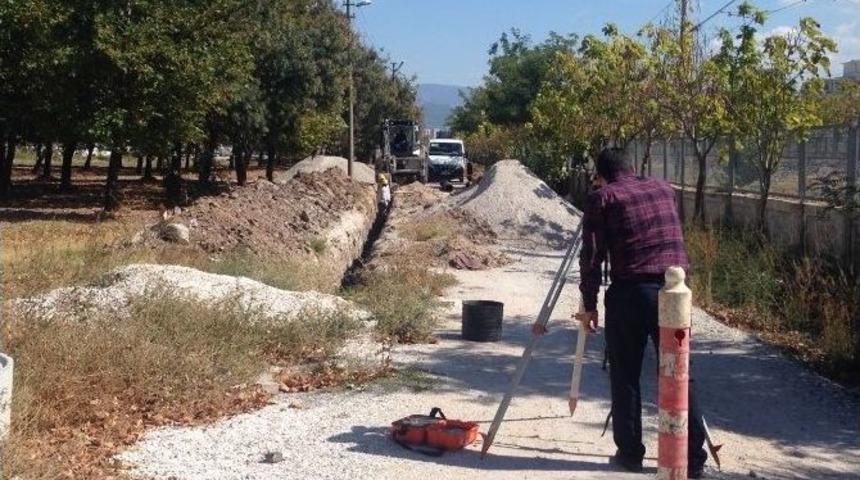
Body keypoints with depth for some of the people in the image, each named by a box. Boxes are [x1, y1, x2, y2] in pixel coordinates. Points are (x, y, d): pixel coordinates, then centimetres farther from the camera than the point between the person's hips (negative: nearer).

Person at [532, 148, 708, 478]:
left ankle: (630, 453, 14)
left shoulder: (601, 198, 3)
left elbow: (592, 256, -2)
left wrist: (589, 305, 4)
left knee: (625, 378, 10)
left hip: (628, 293, -3)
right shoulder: (664, 188, 17)